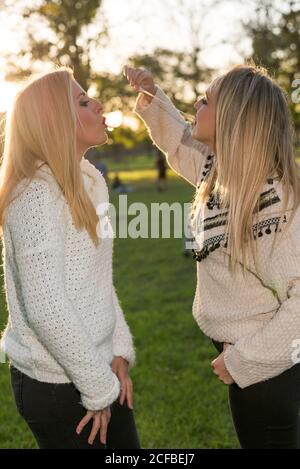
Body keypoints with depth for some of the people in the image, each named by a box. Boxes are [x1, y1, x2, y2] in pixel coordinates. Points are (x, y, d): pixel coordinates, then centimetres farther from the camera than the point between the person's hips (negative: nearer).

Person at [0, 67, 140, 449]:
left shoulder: (89, 182, 6)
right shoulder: (36, 192, -20)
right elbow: (46, 308, -24)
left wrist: (120, 349, 1)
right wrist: (98, 387, -16)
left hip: (94, 366, 8)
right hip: (56, 384, -8)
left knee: (127, 444, 19)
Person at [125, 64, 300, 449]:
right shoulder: (218, 169, -4)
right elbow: (181, 144, 19)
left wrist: (245, 359, -24)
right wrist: (152, 100, 4)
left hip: (267, 364, -8)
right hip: (241, 349, 8)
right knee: (255, 440, 27)